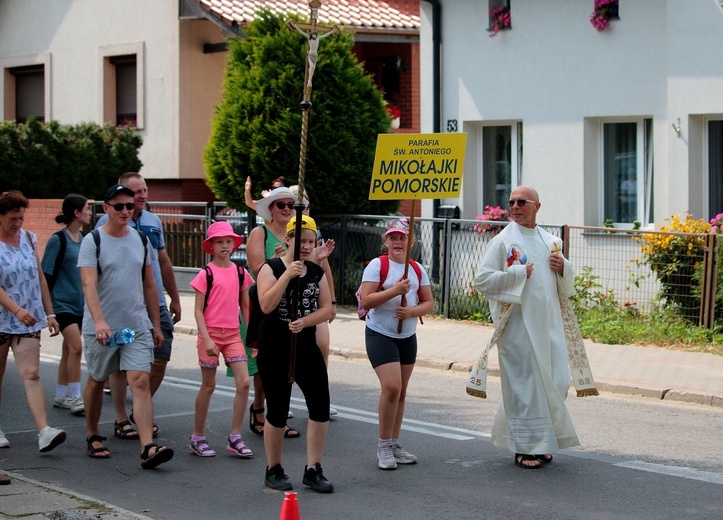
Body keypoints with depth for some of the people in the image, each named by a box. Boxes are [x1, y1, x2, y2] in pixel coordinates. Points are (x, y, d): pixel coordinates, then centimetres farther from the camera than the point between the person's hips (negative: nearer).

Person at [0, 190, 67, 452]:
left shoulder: (27, 238, 7)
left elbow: (40, 278, 13)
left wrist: (50, 314, 12)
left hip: (28, 321, 3)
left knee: (31, 374, -9)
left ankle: (44, 431, -21)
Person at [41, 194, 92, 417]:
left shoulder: (83, 238, 11)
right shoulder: (58, 240, -11)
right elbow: (47, 275, -10)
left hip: (80, 303, 7)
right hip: (63, 303, -7)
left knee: (69, 350, 12)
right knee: (76, 346, -16)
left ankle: (61, 396, 20)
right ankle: (75, 398, -12)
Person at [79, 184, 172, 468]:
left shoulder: (141, 240, 8)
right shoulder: (93, 241, -6)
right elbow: (89, 284, -18)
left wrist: (156, 324, 15)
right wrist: (99, 321, -32)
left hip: (137, 326, 2)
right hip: (101, 328, -2)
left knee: (141, 381, -10)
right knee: (96, 381, 13)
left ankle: (148, 448, -19)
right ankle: (93, 437, 33)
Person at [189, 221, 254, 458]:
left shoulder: (240, 273, 7)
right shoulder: (206, 274, -6)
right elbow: (198, 309, -6)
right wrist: (206, 339, -15)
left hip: (233, 333, 4)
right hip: (211, 332, -4)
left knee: (244, 382, -7)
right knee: (208, 386, 3)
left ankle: (235, 438, 1)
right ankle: (198, 437, 17)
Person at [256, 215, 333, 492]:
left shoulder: (316, 272, 8)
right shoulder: (271, 268, -5)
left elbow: (326, 308, 2)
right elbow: (266, 305, -19)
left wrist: (304, 321, -16)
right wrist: (288, 275, -24)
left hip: (306, 346, 4)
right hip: (275, 348, -4)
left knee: (320, 406, -4)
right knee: (278, 412, 1)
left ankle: (313, 470, 6)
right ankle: (274, 470, 18)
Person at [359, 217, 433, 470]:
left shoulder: (417, 270, 8)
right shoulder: (377, 265, -7)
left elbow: (429, 303, 8)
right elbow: (365, 301, -15)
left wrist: (411, 311, -12)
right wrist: (395, 291, -24)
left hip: (407, 336, 6)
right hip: (380, 334, -6)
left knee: (401, 390, 8)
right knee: (391, 387, -16)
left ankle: (394, 444, 19)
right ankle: (384, 446, -3)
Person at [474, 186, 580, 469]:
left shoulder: (549, 241, 13)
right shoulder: (502, 241, -4)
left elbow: (567, 283, 21)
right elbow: (482, 280, -10)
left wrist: (563, 267, -1)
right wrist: (519, 273, -14)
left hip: (548, 322, 6)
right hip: (518, 322, -6)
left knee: (557, 381, 7)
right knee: (524, 382, -4)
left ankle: (541, 442, 23)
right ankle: (525, 446, 6)